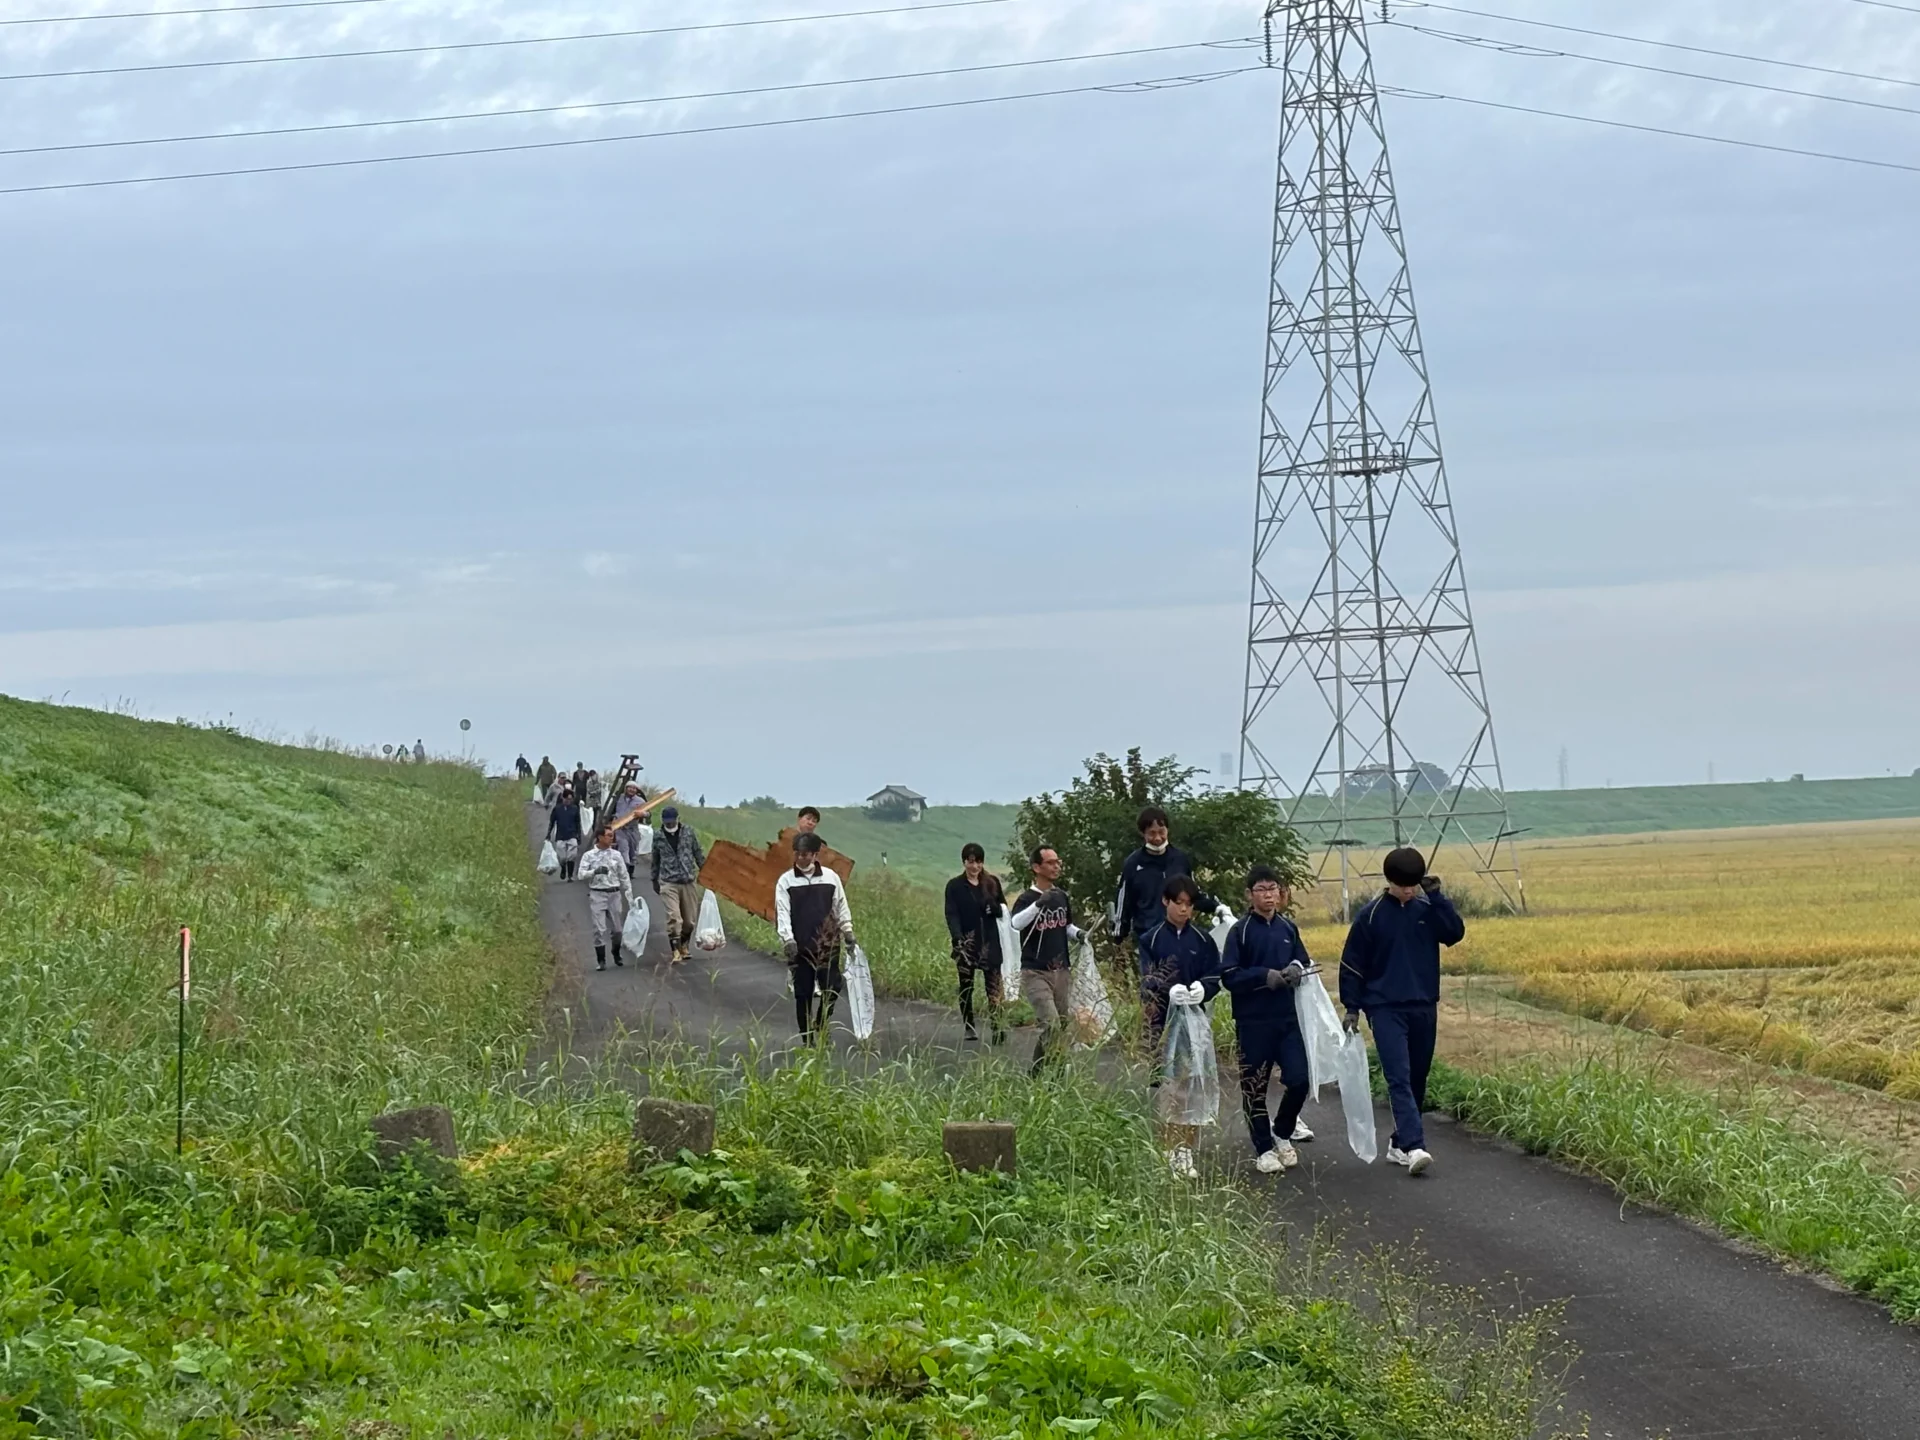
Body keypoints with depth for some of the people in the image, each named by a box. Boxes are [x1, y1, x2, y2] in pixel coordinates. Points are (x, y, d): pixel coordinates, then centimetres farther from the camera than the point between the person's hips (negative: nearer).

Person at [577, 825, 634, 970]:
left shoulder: (616, 855, 5)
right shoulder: (590, 855, -2)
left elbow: (624, 876, 9)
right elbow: (581, 874, -8)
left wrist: (630, 897, 7)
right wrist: (595, 871, -25)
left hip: (614, 894, 3)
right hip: (597, 894, -3)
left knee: (617, 928, 10)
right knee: (599, 929, -6)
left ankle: (617, 955, 31)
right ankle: (601, 960, 1)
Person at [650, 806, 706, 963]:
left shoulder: (688, 832, 3)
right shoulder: (658, 837, 3)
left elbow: (698, 853, 10)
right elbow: (655, 860, 14)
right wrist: (655, 880, 19)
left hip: (689, 881, 2)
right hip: (669, 883, -2)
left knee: (690, 920, 9)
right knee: (674, 919, -14)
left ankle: (684, 947, 31)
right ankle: (676, 954, -13)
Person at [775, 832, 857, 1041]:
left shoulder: (830, 877, 3)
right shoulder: (786, 881, -1)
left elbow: (841, 908, 10)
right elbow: (782, 913, -6)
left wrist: (848, 935, 9)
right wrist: (788, 940, -17)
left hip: (828, 945, 1)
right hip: (801, 948, -1)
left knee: (831, 989, -2)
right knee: (803, 993, 2)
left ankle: (821, 1025, 23)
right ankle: (807, 1038, 11)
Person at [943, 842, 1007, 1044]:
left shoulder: (992, 882, 7)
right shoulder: (955, 886, 0)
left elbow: (1004, 909, 11)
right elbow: (951, 915, -6)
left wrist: (994, 908, -13)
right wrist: (958, 938, -21)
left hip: (990, 942, 1)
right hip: (967, 942, -1)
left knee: (994, 985, -9)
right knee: (966, 985, 7)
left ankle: (997, 1028, -15)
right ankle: (969, 1027, 19)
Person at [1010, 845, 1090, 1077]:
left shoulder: (1061, 896, 9)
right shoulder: (1027, 899, -10)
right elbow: (1016, 923, -30)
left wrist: (1077, 933, 2)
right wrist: (1038, 905, -45)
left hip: (1061, 972, 6)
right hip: (1035, 973, -6)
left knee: (1062, 1026, 9)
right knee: (1052, 1025, -19)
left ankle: (1034, 1073, 23)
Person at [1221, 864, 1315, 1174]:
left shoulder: (1288, 927, 8)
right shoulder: (1241, 930, -6)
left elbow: (1303, 961, 17)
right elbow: (1229, 975, -9)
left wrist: (1296, 970, -6)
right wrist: (1265, 976, -21)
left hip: (1287, 1019, 4)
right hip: (1253, 1021, -4)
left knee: (1299, 1079, -3)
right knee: (1254, 1086, 3)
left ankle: (1282, 1134, 21)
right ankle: (1264, 1149, 16)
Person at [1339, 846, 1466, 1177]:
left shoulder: (1427, 908, 5)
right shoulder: (1372, 914, -4)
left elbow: (1455, 933, -10)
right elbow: (1352, 963, 1)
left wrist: (1437, 897, -14)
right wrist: (1352, 1007, -1)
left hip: (1424, 1007, 4)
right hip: (1386, 1009, -4)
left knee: (1417, 1080, 8)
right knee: (1399, 1078, -15)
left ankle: (1400, 1143, 20)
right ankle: (1414, 1147, -25)